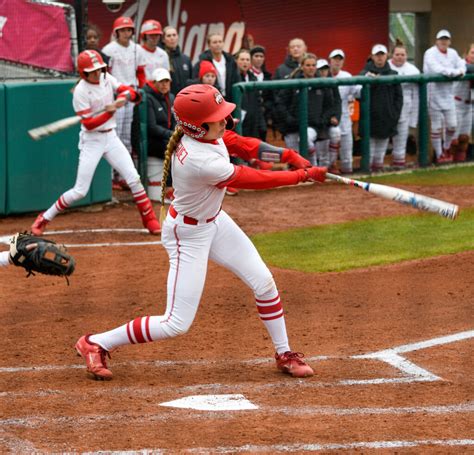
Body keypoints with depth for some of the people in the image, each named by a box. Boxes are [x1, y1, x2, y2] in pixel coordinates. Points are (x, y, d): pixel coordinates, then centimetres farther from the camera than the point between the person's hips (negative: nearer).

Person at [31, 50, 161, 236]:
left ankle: (150, 220, 10)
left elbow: (130, 92, 1)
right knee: (80, 191, -6)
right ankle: (44, 219, 9)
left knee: (134, 179, -3)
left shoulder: (107, 78, 0)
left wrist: (123, 97, -21)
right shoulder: (81, 91, -17)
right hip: (92, 141, -5)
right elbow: (88, 124, -19)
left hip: (111, 137, 5)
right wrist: (110, 111, -29)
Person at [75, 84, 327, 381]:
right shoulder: (201, 162, -37)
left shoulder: (201, 133, -14)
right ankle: (95, 344, 9)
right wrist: (304, 176, -14)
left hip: (214, 221, 9)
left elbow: (239, 143, 6)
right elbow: (252, 180, -25)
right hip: (188, 234, -9)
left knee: (264, 282, 10)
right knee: (177, 324, -4)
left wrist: (289, 155, -5)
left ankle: (284, 354, 27)